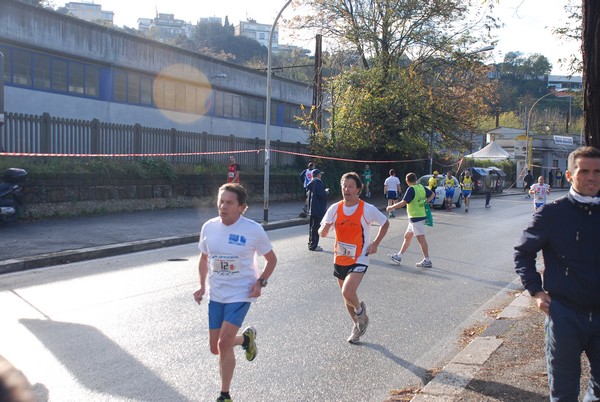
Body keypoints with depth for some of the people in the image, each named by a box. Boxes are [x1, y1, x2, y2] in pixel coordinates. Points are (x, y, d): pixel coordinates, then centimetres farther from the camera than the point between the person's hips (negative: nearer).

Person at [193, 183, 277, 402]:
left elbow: (271, 259, 1)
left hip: (241, 294, -5)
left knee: (224, 343, -16)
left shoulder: (254, 230, -13)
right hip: (215, 294, 5)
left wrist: (260, 282, -12)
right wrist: (202, 286, 7)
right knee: (215, 348, 7)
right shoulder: (209, 227, -3)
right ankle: (246, 338, 40)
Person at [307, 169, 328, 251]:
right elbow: (322, 195, -23)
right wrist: (327, 191, -2)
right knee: (316, 227, -5)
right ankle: (313, 245, -3)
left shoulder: (311, 183, 11)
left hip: (312, 208, 9)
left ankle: (311, 243, 26)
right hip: (318, 209, -9)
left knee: (312, 226, 17)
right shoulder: (318, 182, -16)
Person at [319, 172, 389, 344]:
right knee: (347, 297, 16)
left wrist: (375, 243, -5)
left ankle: (360, 309, 11)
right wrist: (324, 229, -25)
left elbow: (385, 223, 5)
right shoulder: (335, 208, -3)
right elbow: (322, 233, 0)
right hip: (340, 259, 4)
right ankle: (357, 325, 40)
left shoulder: (367, 209, -11)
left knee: (347, 292, -23)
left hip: (359, 259, -4)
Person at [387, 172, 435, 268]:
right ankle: (399, 256, 25)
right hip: (421, 215, 9)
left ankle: (427, 261, -2)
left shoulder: (411, 189, -17)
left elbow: (403, 203, -22)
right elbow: (432, 194, 18)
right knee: (407, 236, 16)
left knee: (421, 239, -5)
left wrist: (391, 207, -12)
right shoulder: (421, 187, 6)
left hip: (416, 217, -9)